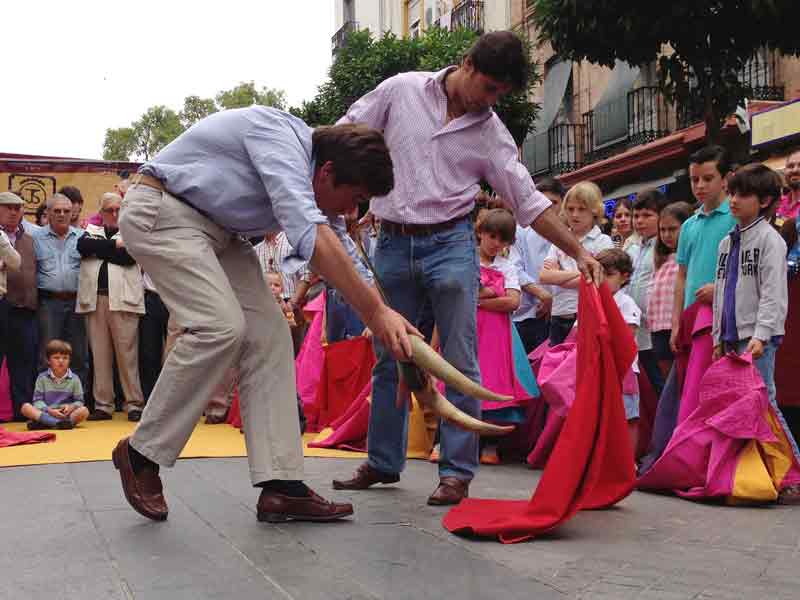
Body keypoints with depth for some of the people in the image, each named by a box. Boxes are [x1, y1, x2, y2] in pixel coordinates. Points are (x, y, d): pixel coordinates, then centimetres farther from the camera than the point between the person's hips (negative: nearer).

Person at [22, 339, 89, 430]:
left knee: (84, 410, -27)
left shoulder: (74, 379, 6)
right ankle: (56, 423, -43)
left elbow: (79, 401, 5)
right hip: (46, 413, 0)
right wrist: (49, 410, -19)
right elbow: (37, 400, -1)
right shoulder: (42, 378, 6)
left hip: (66, 415, 0)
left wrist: (71, 407, -18)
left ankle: (44, 423, -39)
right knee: (26, 407, -24)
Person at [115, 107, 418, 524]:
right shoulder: (280, 136, -25)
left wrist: (402, 347, 0)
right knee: (221, 325, -24)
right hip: (161, 210, -9)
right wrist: (376, 311, -36)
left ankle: (280, 485, -6)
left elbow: (349, 267, 7)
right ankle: (141, 453, -6)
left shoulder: (316, 192, 3)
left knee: (268, 333, -4)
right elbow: (312, 238, -38)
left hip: (219, 231, 9)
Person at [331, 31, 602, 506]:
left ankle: (457, 472, 5)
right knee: (389, 359, 10)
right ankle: (383, 462, 24)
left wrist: (578, 252, -3)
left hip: (450, 244, -1)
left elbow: (528, 201, 3)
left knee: (459, 363, -5)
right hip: (392, 244, 1)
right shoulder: (402, 90, 1)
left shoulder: (492, 133, 2)